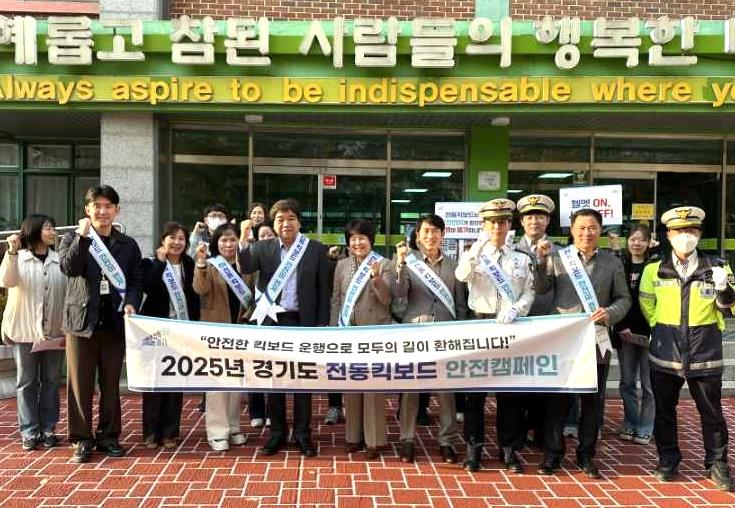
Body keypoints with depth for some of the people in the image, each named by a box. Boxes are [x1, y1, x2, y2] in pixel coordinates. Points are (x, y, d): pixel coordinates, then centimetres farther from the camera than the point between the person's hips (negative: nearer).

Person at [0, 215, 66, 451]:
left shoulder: (60, 260, 4)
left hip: (54, 331, 2)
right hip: (25, 330, -1)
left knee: (51, 382, 7)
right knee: (27, 382, 5)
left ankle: (47, 429, 17)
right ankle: (29, 431, 12)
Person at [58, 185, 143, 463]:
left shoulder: (128, 244, 10)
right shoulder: (73, 238, 6)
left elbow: (136, 280, 9)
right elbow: (68, 266, -14)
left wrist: (131, 303, -9)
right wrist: (83, 236, -19)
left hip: (114, 320, 2)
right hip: (81, 318, -1)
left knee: (111, 382, 8)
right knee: (80, 383, 2)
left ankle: (108, 436, 19)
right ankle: (81, 438, 13)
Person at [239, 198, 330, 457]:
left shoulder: (316, 249, 0)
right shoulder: (263, 248, 5)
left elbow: (323, 290, 0)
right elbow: (244, 267, -14)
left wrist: (322, 325, -4)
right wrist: (244, 240, -25)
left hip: (303, 322, -2)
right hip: (272, 321, 2)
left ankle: (303, 434, 19)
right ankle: (277, 432, 24)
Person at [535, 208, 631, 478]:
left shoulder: (612, 262, 7)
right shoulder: (557, 257, 2)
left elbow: (624, 298, 8)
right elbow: (541, 288, -7)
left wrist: (610, 313, -12)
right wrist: (541, 259, -20)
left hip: (596, 340, 2)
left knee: (593, 400, 9)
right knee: (557, 399, 6)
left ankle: (586, 455, 23)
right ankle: (552, 454, 18)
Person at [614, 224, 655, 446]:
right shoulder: (620, 266, 7)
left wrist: (654, 331, -12)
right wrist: (621, 327, -5)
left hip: (649, 333, -3)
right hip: (625, 333, 3)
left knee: (649, 384, 1)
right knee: (627, 382, 9)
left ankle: (645, 428, 12)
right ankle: (629, 424, 21)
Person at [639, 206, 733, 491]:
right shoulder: (654, 270, 1)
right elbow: (647, 306, 15)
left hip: (705, 356, -1)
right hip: (665, 355, 1)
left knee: (711, 413, 10)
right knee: (664, 411, 11)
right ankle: (668, 461, 27)